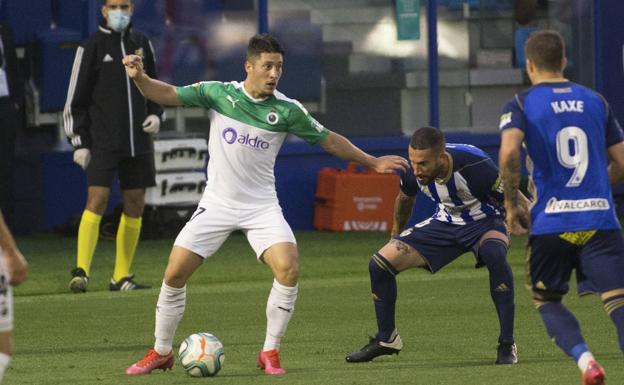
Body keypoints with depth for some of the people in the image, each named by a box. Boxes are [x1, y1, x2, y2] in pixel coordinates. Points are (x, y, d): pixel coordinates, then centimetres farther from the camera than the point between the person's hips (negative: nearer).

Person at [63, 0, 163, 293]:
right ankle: (81, 272, -17)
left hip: (137, 141, 5)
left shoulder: (141, 44, 11)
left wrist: (156, 115, 4)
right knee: (97, 199, -15)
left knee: (135, 204, 4)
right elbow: (75, 100, -1)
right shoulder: (91, 48, -1)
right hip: (102, 141, -5)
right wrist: (79, 142, -6)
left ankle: (121, 276, 11)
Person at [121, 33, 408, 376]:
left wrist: (372, 162, 10)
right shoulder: (218, 93, -4)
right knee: (174, 273, -6)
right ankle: (161, 352, 14)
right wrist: (139, 77, -22)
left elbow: (330, 140, 8)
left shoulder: (287, 110, -5)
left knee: (289, 269, -22)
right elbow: (167, 95, -3)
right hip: (217, 203, 0)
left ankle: (270, 353, -5)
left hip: (262, 207, 0)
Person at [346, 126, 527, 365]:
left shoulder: (475, 166, -34)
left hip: (484, 222, -5)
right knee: (379, 264, -7)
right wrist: (396, 235, 20)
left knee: (494, 255, -40)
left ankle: (507, 345, -29)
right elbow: (405, 198, 7)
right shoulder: (413, 172, -19)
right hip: (445, 223, 5)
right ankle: (386, 339, 17)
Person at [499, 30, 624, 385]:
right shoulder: (594, 100, 12)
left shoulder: (521, 104, 2)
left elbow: (509, 150, -18)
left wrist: (511, 203, -5)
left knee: (547, 300, 17)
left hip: (551, 222, -1)